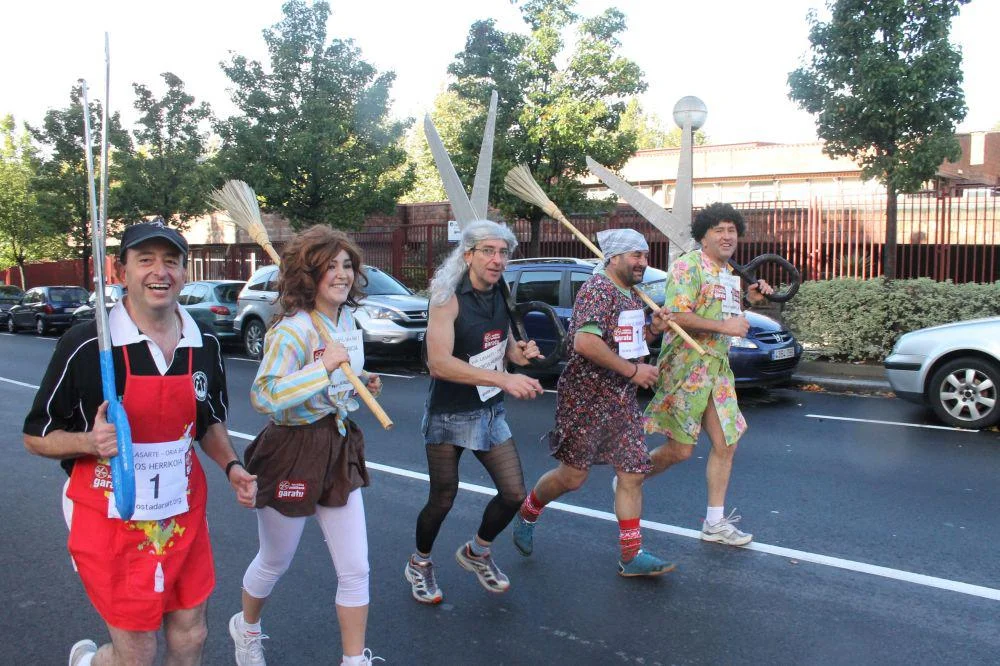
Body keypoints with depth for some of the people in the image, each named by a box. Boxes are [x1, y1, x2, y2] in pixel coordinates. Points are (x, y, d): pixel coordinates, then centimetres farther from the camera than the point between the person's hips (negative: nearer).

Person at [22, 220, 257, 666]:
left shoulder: (204, 344, 1)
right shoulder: (86, 345, -15)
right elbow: (36, 436, -6)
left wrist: (230, 467, -1)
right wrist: (91, 442, -25)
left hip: (183, 514, 5)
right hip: (110, 520, -4)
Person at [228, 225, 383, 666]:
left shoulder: (348, 320, 4)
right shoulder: (293, 329, -22)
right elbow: (263, 397, -32)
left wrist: (363, 381, 2)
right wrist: (324, 366, -35)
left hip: (339, 449, 6)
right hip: (292, 452, -6)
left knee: (356, 569, 6)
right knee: (275, 562, 17)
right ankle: (246, 628, 48)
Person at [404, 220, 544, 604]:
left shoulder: (500, 297, 2)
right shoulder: (448, 298, -18)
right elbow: (438, 362, -31)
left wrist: (519, 353, -5)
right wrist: (504, 379, -38)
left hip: (490, 411, 6)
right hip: (449, 414, -6)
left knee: (514, 493, 3)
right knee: (443, 500, 8)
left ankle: (476, 553, 31)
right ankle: (419, 564, 36)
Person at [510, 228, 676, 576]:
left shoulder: (632, 295, 13)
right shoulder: (597, 290, -17)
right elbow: (585, 341, -30)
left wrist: (653, 329, 2)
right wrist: (633, 370, -24)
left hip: (623, 400, 9)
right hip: (586, 397, -9)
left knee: (632, 473, 5)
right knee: (573, 475, 3)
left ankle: (631, 556, 14)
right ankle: (527, 514, 30)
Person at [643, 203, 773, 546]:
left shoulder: (730, 273, 17)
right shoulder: (688, 266, -11)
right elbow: (677, 316, -22)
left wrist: (749, 299, 12)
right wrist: (725, 326, -21)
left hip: (719, 366, 9)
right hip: (686, 365, -8)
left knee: (726, 444, 8)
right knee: (680, 449, -3)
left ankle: (715, 522, 18)